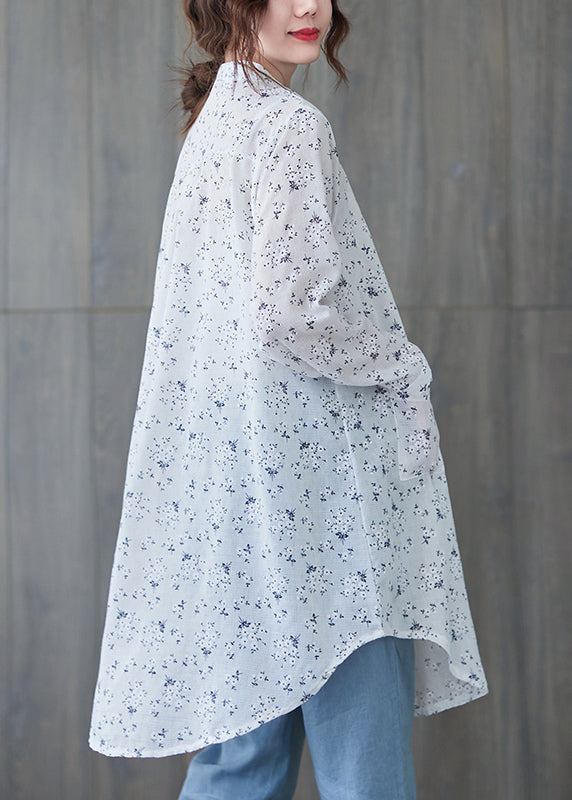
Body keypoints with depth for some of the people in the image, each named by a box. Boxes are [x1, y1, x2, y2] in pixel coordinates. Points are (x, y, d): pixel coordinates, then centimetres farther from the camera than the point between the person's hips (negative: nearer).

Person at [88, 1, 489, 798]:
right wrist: (406, 368, -6)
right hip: (309, 467, -10)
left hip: (226, 480, 10)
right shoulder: (292, 125, -11)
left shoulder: (214, 121, 18)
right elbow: (289, 310, -21)